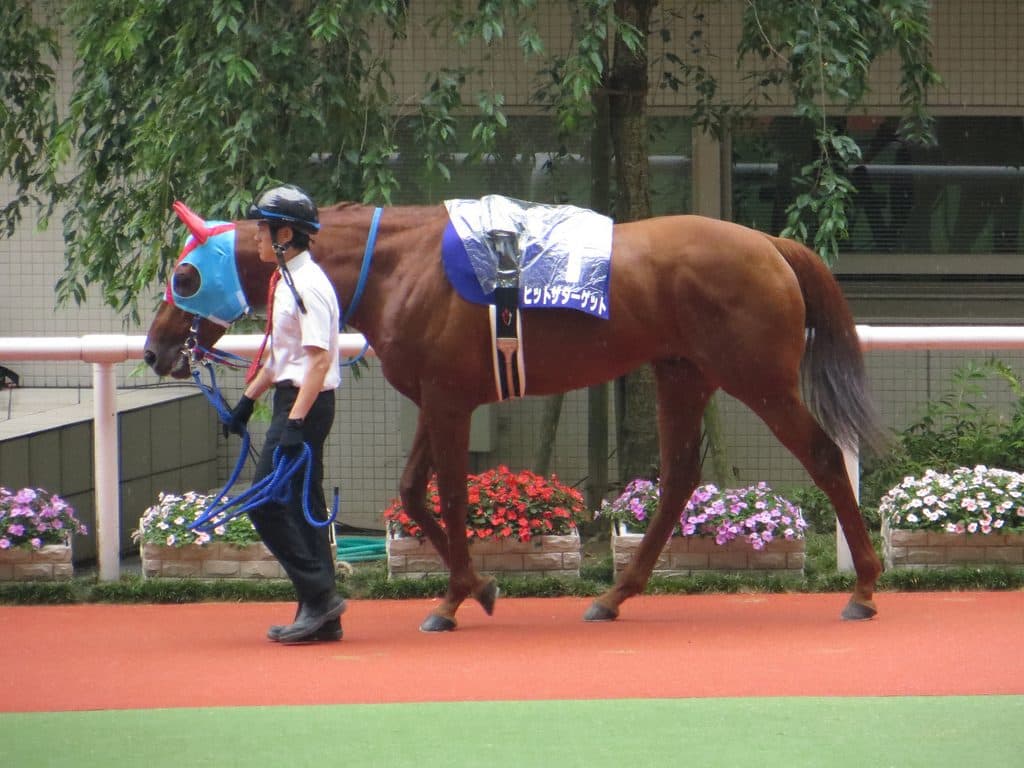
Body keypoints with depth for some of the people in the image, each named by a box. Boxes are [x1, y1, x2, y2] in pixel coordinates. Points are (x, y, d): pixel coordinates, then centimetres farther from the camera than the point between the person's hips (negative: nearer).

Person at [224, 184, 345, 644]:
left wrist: (295, 422, -27)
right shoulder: (286, 281, 14)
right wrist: (248, 401, 23)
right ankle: (320, 614, 13)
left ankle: (319, 596, -9)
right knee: (302, 506, 10)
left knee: (266, 503, -11)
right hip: (292, 399, 10)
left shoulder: (308, 285, -17)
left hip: (307, 402, -10)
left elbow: (319, 359, -23)